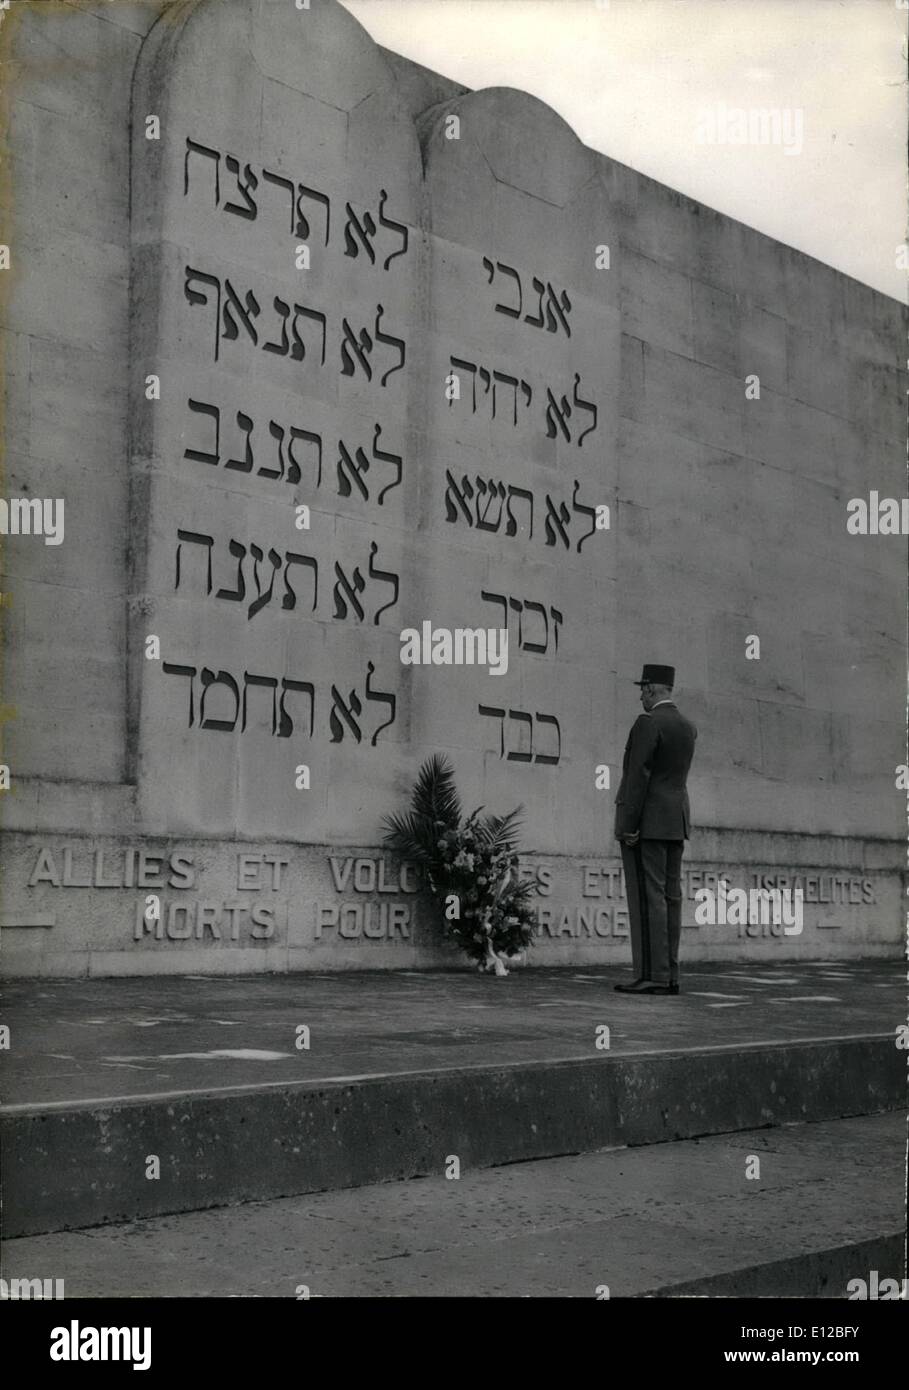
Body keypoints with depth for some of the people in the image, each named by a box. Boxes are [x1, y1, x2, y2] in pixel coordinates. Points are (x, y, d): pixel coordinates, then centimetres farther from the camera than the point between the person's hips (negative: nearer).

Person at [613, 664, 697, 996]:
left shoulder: (647, 723, -12)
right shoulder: (688, 728, 13)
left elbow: (638, 776, -18)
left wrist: (628, 827, -19)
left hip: (646, 822, -9)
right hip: (675, 823, 9)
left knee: (647, 897, -9)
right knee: (669, 897, 7)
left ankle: (652, 977, -12)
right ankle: (669, 975, 6)